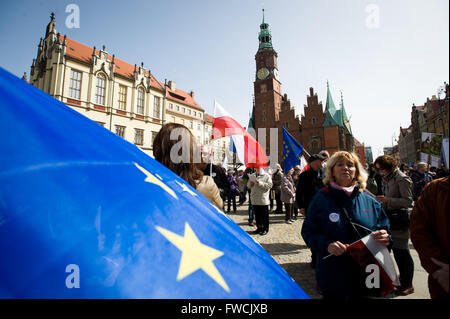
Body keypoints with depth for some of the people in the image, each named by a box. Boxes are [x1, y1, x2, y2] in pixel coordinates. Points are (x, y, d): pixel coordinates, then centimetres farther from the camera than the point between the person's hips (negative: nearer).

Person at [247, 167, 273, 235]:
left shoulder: (266, 176, -4)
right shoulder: (251, 176, 13)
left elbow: (270, 185, -14)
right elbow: (248, 185, 20)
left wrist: (260, 183, -20)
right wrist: (250, 184, -3)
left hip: (263, 199, -5)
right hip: (254, 200, 5)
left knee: (264, 215, 3)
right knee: (257, 215, 13)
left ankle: (265, 229, 16)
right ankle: (259, 227, 26)